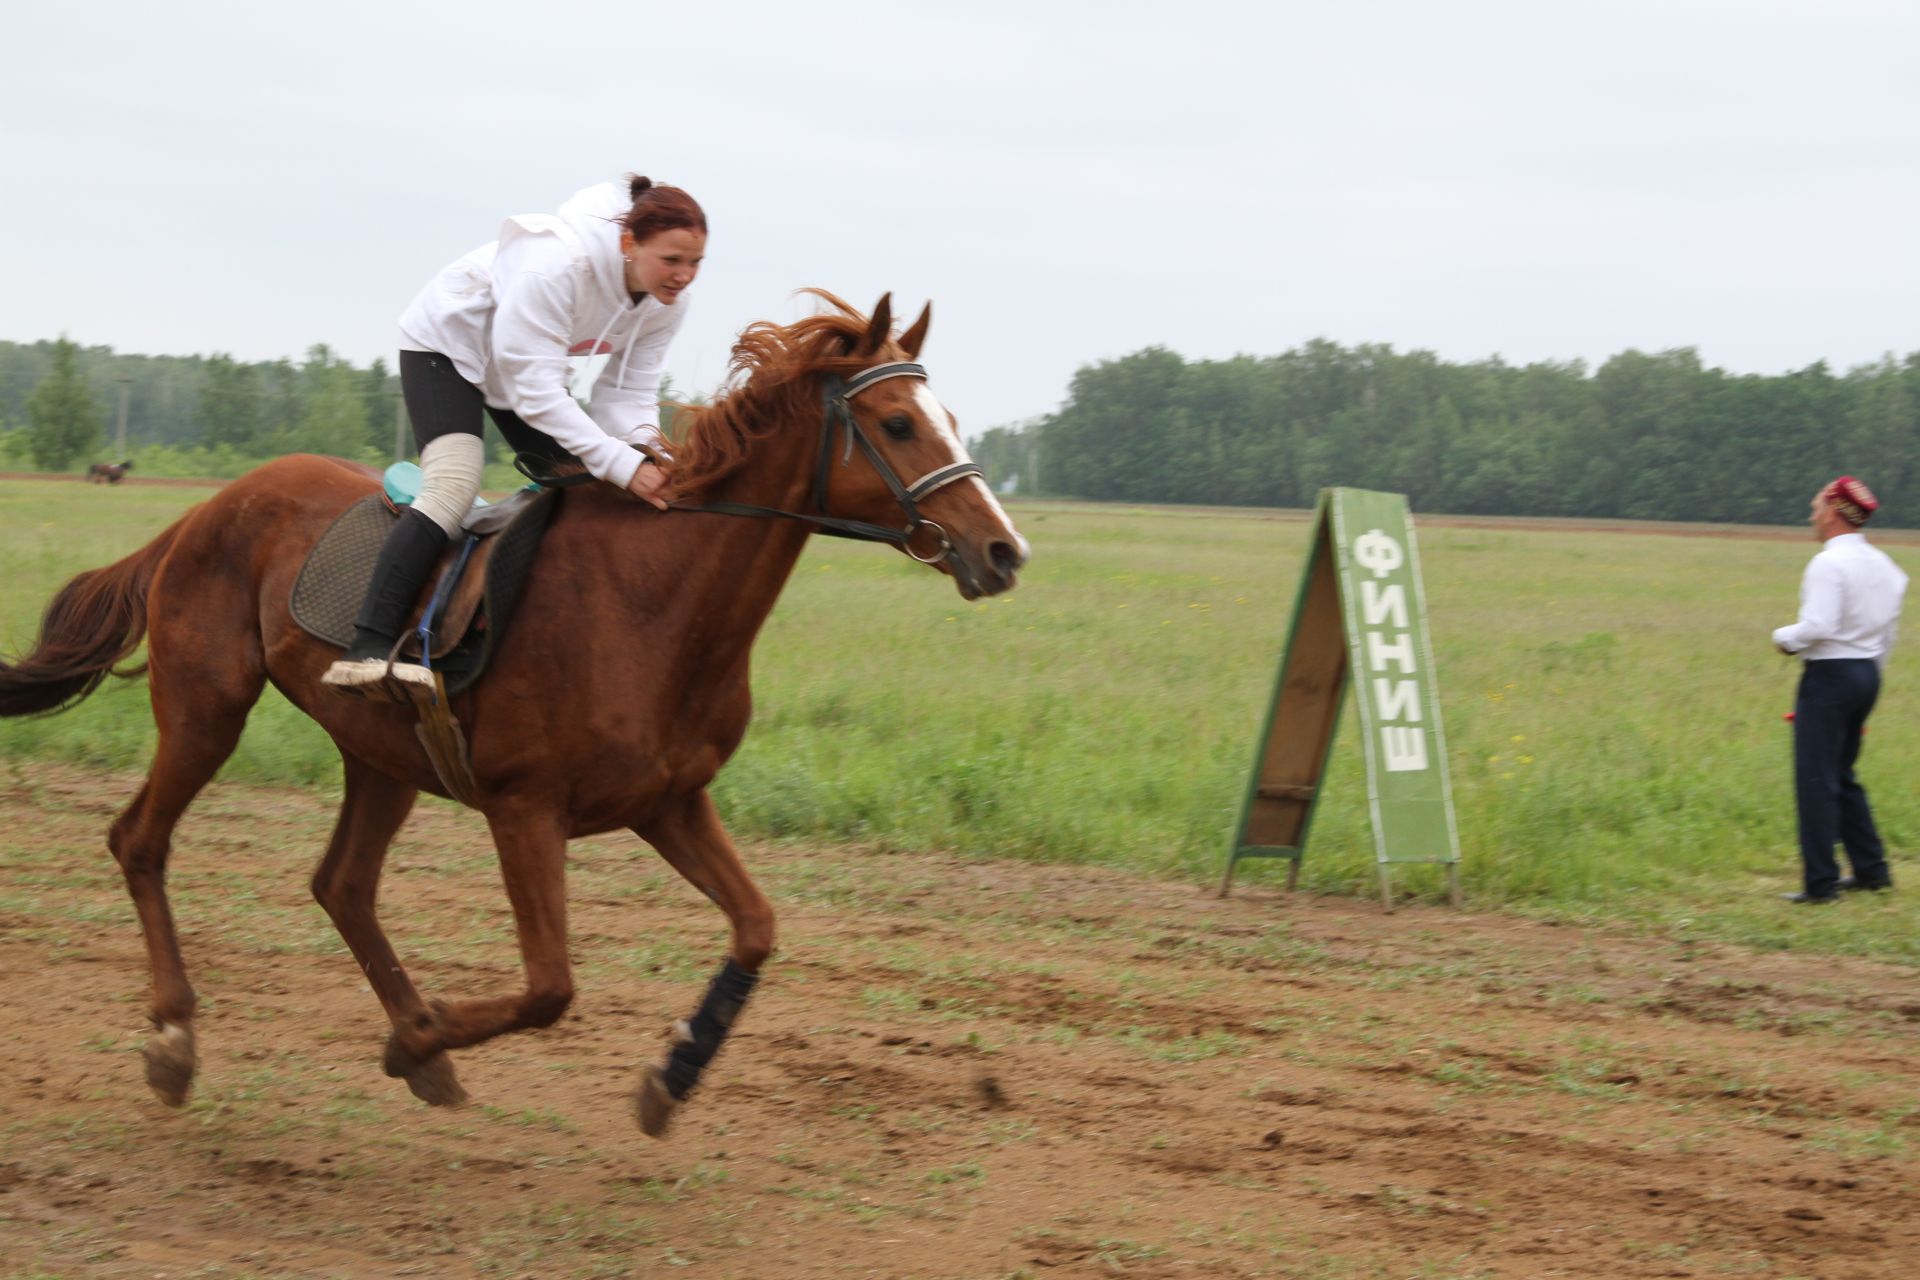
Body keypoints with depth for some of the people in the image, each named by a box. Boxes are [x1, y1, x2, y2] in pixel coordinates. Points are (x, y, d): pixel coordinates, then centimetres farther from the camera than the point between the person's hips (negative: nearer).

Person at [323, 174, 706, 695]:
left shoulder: (667, 302, -17)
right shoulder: (557, 264, -40)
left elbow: (629, 392, -12)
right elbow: (538, 394, -40)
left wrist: (643, 446, -36)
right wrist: (624, 466, -46)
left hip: (532, 356, 8)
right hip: (448, 341, -8)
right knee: (453, 483, -27)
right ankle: (367, 651, -35)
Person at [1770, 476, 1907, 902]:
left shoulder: (1829, 563, -16)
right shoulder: (1882, 565, 10)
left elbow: (1818, 626, -24)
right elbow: (1889, 631, 15)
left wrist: (1784, 638, -6)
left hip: (1829, 675, -9)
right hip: (1868, 674, 9)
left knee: (1817, 780, -4)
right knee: (1842, 778, 19)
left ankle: (1820, 883, -5)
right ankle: (1871, 870, 21)